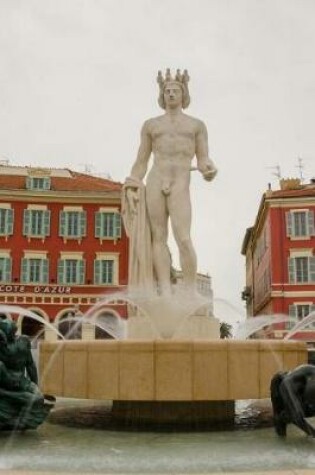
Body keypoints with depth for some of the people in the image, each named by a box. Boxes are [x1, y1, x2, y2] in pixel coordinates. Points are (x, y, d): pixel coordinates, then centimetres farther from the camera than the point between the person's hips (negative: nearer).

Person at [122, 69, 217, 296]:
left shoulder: (197, 125, 15)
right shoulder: (151, 125, 16)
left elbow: (203, 161, 8)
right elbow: (140, 163, 15)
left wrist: (209, 170, -16)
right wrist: (131, 191, 5)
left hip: (180, 186, -2)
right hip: (154, 183, 2)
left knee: (183, 239, -16)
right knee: (158, 238, -4)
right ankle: (166, 294, -4)